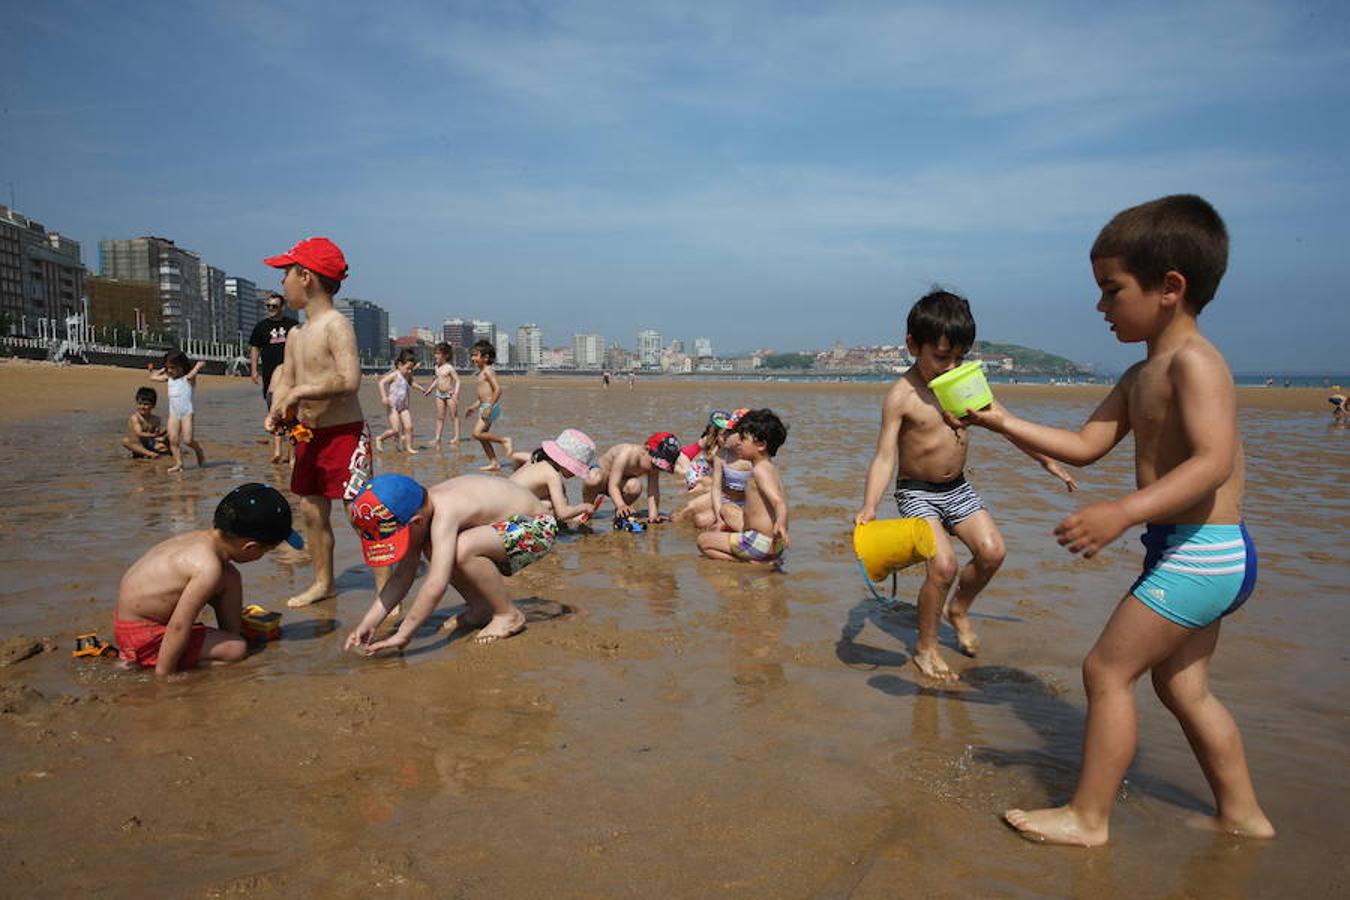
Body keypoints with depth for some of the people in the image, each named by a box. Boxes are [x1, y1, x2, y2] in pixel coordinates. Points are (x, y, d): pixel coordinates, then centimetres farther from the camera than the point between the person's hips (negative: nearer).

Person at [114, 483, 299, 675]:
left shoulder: (202, 537, 0)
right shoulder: (208, 568, -29)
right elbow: (178, 626, -30)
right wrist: (163, 676, -22)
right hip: (142, 637, -10)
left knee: (230, 578, 9)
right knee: (237, 650, -14)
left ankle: (231, 637, 17)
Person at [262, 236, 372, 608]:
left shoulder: (336, 325, -14)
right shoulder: (295, 335, 13)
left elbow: (350, 380, -25)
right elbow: (287, 380, 16)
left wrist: (300, 392, -20)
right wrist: (277, 412, -4)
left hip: (344, 434, -9)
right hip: (308, 436, 9)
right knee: (311, 510, 15)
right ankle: (323, 582, 29)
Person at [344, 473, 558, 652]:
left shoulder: (444, 512, -31)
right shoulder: (417, 509, -3)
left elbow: (436, 585, -36)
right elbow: (402, 576, 4)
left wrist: (402, 635, -29)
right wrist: (369, 622, -1)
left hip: (536, 527, -9)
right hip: (509, 524, 9)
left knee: (463, 549, -31)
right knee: (433, 550, 0)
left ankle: (509, 615, -11)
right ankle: (481, 609, 13)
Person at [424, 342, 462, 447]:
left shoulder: (449, 368, -14)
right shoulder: (437, 367, 8)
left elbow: (457, 380, -15)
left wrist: (456, 393, -25)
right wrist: (429, 389, 26)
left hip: (450, 394, -7)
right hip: (440, 394, 7)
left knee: (454, 416, 0)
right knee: (440, 417, 9)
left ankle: (457, 437, 3)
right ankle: (437, 438, 13)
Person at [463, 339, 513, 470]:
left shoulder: (487, 371, -11)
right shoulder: (482, 373, 18)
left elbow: (498, 389, -21)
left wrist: (489, 407, -24)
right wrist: (473, 407, 23)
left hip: (491, 407, -10)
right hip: (484, 407, 10)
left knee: (477, 433, -17)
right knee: (482, 436, 9)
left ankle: (504, 440, -6)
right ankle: (494, 462, 13)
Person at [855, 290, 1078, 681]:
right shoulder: (901, 396, -18)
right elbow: (884, 456, -21)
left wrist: (1046, 460, 15)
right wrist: (869, 506, -35)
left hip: (957, 487, 6)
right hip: (917, 492, -6)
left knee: (992, 551, -7)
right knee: (943, 565, -19)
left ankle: (959, 609, 23)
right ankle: (925, 646, 3)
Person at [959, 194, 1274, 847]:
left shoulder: (1192, 361, -17)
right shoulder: (1141, 377, 14)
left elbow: (1215, 461, -28)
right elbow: (1084, 446, 15)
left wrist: (1123, 512, -37)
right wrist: (1004, 423, 7)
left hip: (1202, 551, -10)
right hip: (1197, 554, 10)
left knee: (1107, 670, -4)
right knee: (1181, 687, 19)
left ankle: (1088, 818, 7)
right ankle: (1241, 813, 33)